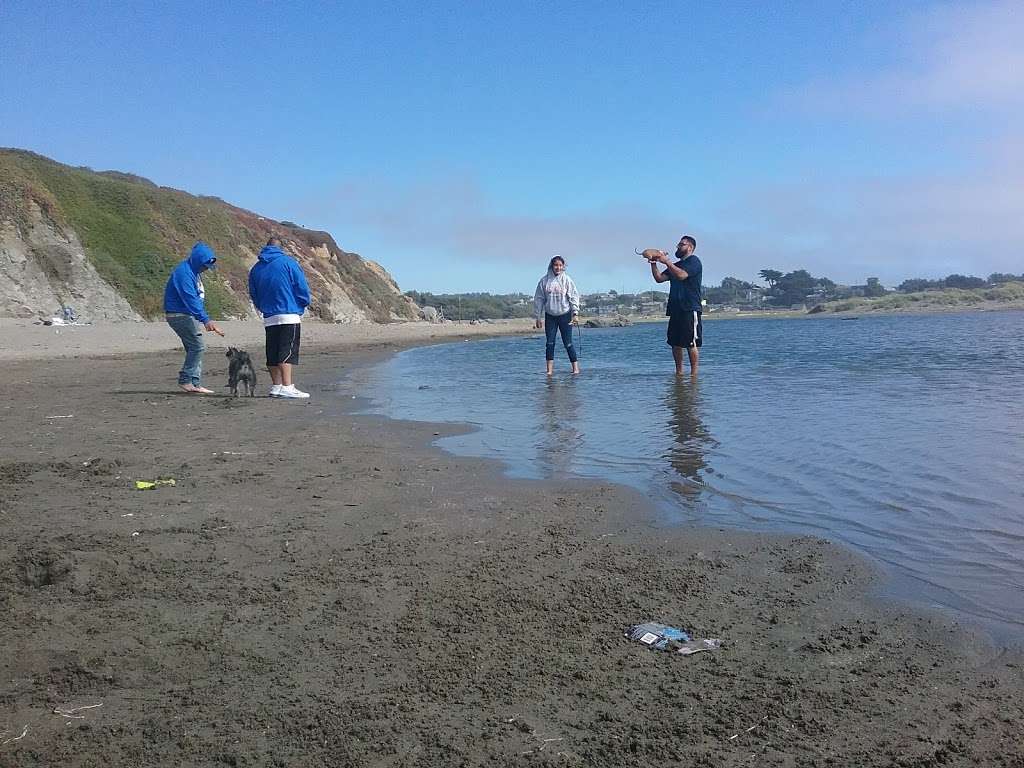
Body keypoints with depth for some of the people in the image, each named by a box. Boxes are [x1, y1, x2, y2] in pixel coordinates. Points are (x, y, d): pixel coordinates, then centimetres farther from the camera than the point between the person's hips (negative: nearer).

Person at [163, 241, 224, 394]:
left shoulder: (194, 272, 14)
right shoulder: (183, 272, -18)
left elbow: (198, 298, 20)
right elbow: (190, 299, -26)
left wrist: (206, 320, 16)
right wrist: (205, 319, -30)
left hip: (188, 315, 10)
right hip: (179, 315, -10)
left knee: (194, 348, 8)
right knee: (198, 346, -13)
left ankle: (195, 384, 10)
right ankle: (185, 380, -7)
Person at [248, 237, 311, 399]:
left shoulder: (256, 268, 14)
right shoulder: (288, 262, -1)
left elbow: (253, 295, 17)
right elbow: (302, 287, -4)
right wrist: (303, 306, 10)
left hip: (269, 318, 5)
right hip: (290, 315, -5)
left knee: (273, 355, 9)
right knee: (288, 352, -10)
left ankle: (276, 386, 11)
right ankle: (287, 387, -18)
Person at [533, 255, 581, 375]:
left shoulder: (566, 279, -3)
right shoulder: (544, 281, 0)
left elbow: (574, 297, -3)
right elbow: (539, 299, 6)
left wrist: (575, 313, -11)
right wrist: (538, 317, 5)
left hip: (565, 315, -2)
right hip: (550, 316, 2)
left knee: (568, 343, -2)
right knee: (550, 343, 1)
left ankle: (576, 368, 4)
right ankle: (550, 369, 4)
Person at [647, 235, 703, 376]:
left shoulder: (694, 261, -2)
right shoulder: (675, 265, 24)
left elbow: (681, 275, -20)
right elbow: (659, 278, 14)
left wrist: (666, 261, -17)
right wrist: (653, 264, 0)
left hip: (690, 309, -8)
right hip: (675, 309, 8)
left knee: (691, 343, -8)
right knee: (675, 343, 8)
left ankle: (694, 373, -5)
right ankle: (679, 372, 15)